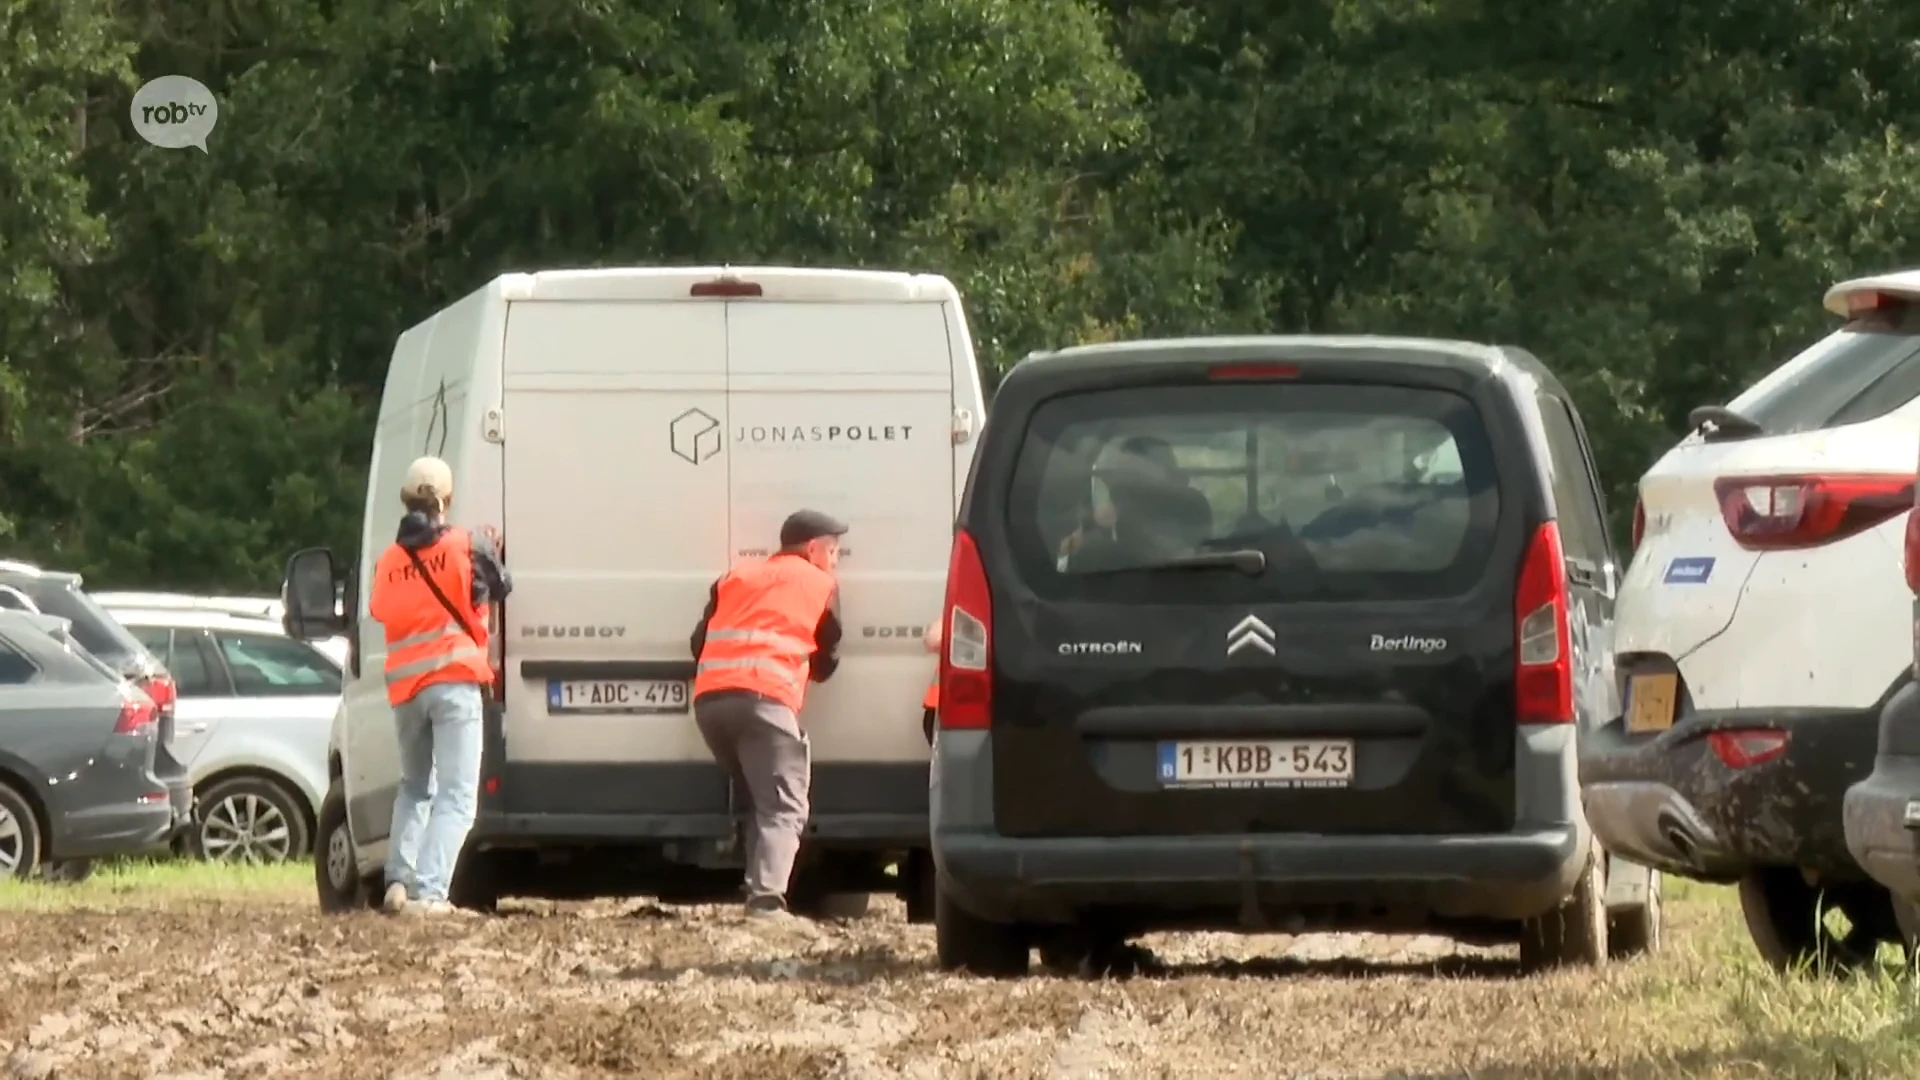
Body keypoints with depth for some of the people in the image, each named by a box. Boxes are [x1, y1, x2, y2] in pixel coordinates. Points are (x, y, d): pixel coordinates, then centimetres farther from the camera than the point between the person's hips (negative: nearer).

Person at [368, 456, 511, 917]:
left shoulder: (388, 560, 8)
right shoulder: (467, 547, -3)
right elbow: (499, 589, 10)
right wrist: (492, 552, 29)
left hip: (405, 688, 5)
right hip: (454, 680, -5)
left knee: (414, 786, 24)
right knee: (456, 794, -6)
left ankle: (398, 880, 10)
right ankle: (427, 892, -21)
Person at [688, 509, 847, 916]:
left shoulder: (737, 577, 29)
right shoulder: (821, 585, 18)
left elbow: (700, 642, 22)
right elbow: (826, 662, 22)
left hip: (709, 698, 5)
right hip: (765, 696, -5)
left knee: (759, 799, 20)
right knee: (783, 807, -6)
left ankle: (759, 891, 11)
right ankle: (766, 900, -25)